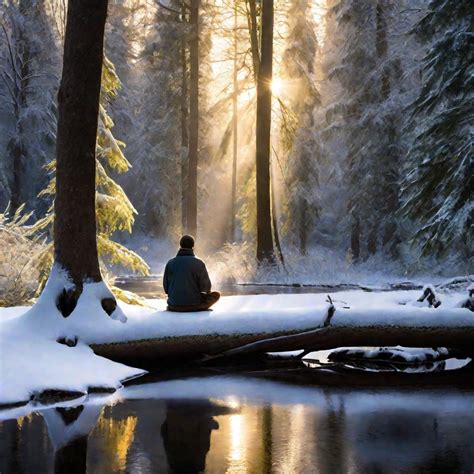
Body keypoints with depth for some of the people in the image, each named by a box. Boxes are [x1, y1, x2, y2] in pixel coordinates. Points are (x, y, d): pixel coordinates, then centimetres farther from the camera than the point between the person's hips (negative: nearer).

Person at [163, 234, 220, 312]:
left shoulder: (170, 263, 0)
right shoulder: (199, 263, -8)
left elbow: (166, 288, 4)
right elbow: (205, 287, -6)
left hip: (174, 306, 5)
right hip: (194, 304, -5)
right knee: (216, 295, 18)